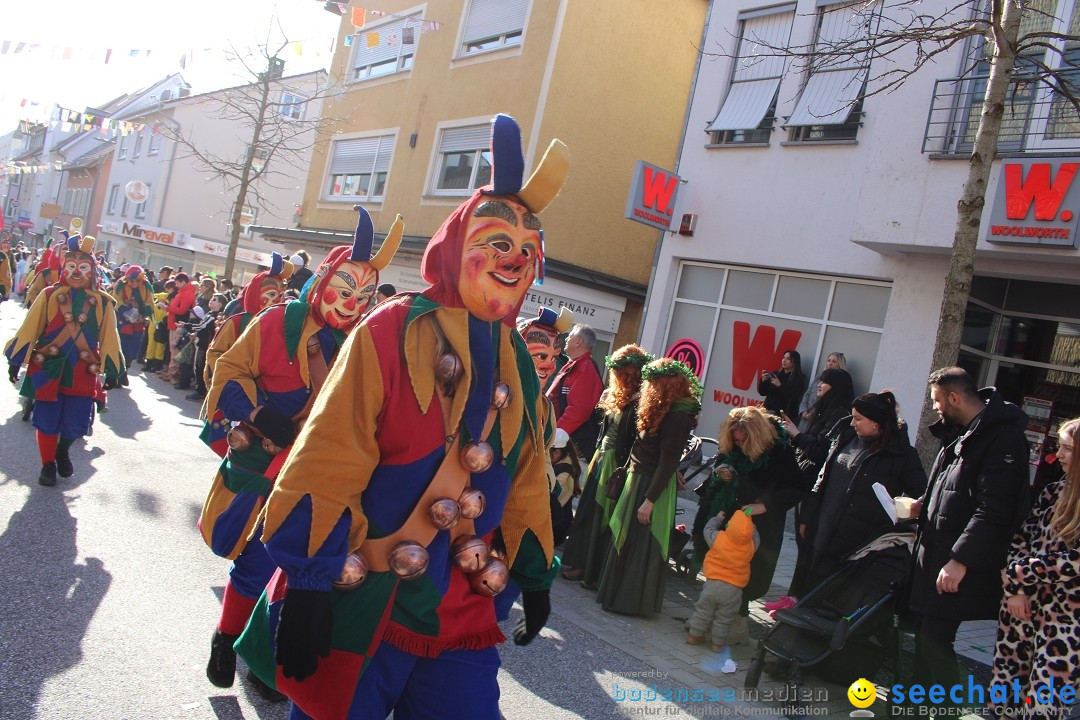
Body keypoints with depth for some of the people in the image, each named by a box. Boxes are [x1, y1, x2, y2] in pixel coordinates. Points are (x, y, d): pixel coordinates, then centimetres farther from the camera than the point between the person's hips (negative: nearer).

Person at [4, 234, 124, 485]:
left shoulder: (102, 303, 1)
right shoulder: (49, 295, -2)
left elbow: (109, 338, 5)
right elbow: (29, 329, 2)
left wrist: (112, 370, 4)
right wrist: (15, 360, 2)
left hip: (83, 372, 1)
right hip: (48, 368, -1)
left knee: (76, 423, 3)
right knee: (47, 420, 4)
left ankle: (63, 452, 36)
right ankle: (48, 464, 25)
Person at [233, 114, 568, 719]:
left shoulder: (519, 366, 6)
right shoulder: (392, 331, -12)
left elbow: (526, 482, 14)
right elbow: (327, 463, -14)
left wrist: (536, 575, 18)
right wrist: (307, 584, -15)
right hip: (362, 601, -5)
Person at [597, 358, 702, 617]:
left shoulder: (677, 417, -19)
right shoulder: (667, 411, 10)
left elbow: (668, 462, -22)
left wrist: (650, 499, -22)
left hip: (652, 486, -10)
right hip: (640, 480, 10)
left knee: (640, 544, 1)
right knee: (628, 540, 17)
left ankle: (632, 601, 12)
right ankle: (621, 593, 29)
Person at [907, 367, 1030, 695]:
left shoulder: (1004, 438, -17)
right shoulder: (961, 433, 14)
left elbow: (994, 510, -24)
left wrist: (960, 559, -27)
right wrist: (924, 505, 9)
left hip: (959, 567, -9)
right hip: (936, 555, 9)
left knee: (934, 642, -6)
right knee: (925, 634, 15)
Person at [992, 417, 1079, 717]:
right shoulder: (1054, 491, 6)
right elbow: (1020, 539, 8)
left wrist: (1017, 573, -9)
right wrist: (1015, 588, -5)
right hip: (1023, 605, 5)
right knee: (1004, 688, 12)